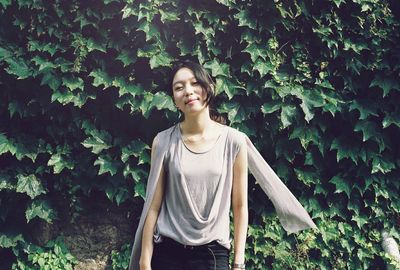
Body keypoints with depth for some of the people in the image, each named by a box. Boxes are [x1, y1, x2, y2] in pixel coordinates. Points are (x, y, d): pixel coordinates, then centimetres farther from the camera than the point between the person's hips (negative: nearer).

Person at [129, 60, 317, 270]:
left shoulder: (234, 141, -5)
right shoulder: (164, 142, -4)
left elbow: (240, 206, -1)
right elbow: (153, 206, -1)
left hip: (213, 252, 0)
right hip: (167, 251, 0)